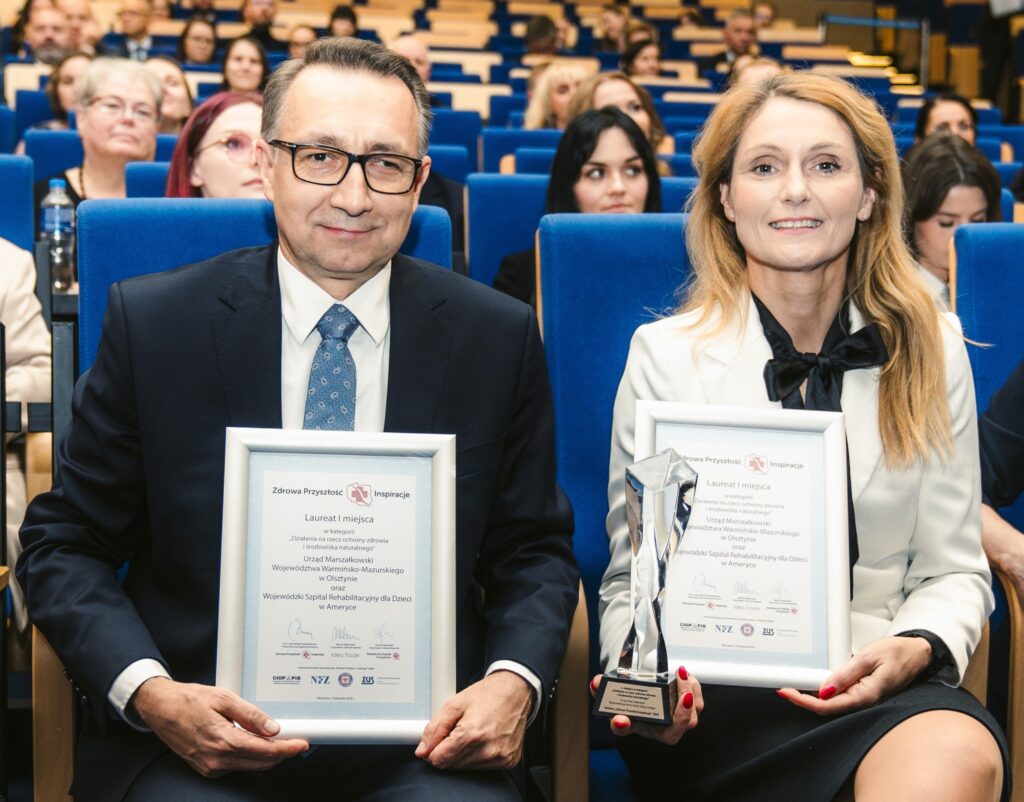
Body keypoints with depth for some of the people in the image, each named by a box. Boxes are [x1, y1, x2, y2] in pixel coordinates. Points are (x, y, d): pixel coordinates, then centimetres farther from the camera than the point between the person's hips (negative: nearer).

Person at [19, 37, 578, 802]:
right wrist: (149, 692, -13)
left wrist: (514, 681, -8)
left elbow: (533, 548, 12)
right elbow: (65, 544, 5)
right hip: (193, 738, 0)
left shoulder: (497, 337, 4)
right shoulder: (152, 323, 0)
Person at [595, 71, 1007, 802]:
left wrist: (916, 649, -12)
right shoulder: (665, 355, 4)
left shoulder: (929, 350, 9)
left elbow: (953, 569, 10)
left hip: (883, 684, 3)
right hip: (715, 696, -3)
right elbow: (634, 576, 5)